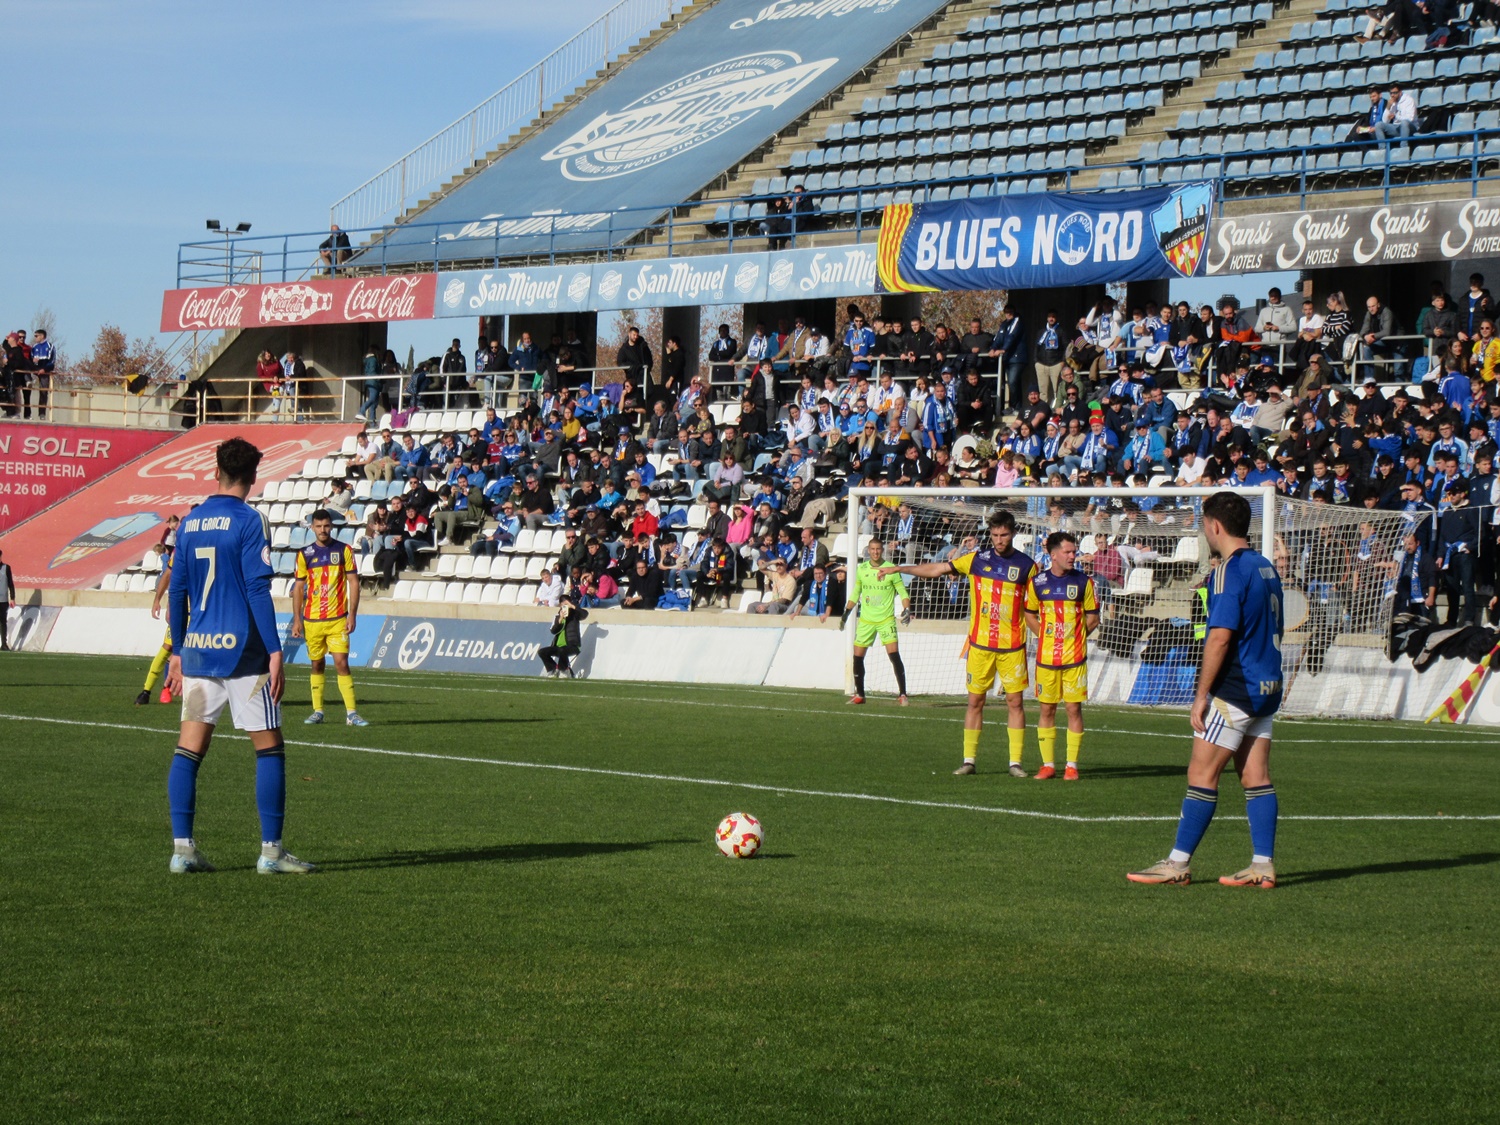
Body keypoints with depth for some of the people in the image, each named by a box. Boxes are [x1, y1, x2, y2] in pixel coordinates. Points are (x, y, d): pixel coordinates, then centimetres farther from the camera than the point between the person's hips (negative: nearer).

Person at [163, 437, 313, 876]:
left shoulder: (190, 522, 10)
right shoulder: (248, 521, -7)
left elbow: (177, 591, 13)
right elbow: (257, 589, -13)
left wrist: (178, 652, 20)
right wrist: (274, 651, -12)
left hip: (198, 650, 5)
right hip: (242, 651, -5)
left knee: (189, 749, 6)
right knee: (269, 747, 3)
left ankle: (182, 848, 2)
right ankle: (271, 851, 2)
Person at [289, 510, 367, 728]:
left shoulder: (344, 550, 1)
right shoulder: (304, 554, 5)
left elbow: (354, 583, 2)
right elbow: (298, 588, 8)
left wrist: (352, 614, -5)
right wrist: (297, 619, 2)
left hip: (338, 619, -2)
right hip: (312, 619, 2)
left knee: (341, 663, -10)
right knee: (317, 664, 8)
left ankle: (351, 713, -10)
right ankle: (317, 711, 16)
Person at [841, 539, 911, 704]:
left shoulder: (891, 569, -5)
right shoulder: (861, 569, 5)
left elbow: (903, 593, -2)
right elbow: (855, 594, 18)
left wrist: (906, 609, -17)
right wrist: (846, 613, 17)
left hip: (886, 619, -4)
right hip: (865, 620, 4)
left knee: (894, 655, -14)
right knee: (857, 656, 2)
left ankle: (902, 694, -9)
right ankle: (859, 695, 16)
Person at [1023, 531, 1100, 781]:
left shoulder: (1084, 582, 1)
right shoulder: (1037, 583, 3)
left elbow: (1093, 619, 7)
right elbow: (1029, 615, 15)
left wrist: (1073, 637, 3)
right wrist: (1047, 636, 6)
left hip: (1075, 657, -1)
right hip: (1046, 657, 1)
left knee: (1074, 708, -2)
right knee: (1047, 709, 4)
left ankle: (1072, 765, 4)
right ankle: (1048, 764, 12)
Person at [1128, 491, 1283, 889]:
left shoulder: (1230, 571, -15)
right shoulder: (1265, 568, 13)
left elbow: (1220, 636, -20)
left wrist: (1201, 695, -17)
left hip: (1235, 691, -9)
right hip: (1266, 688, 9)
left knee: (1202, 774, -5)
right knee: (1256, 778, 8)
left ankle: (1177, 864, -2)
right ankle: (1263, 866, 6)